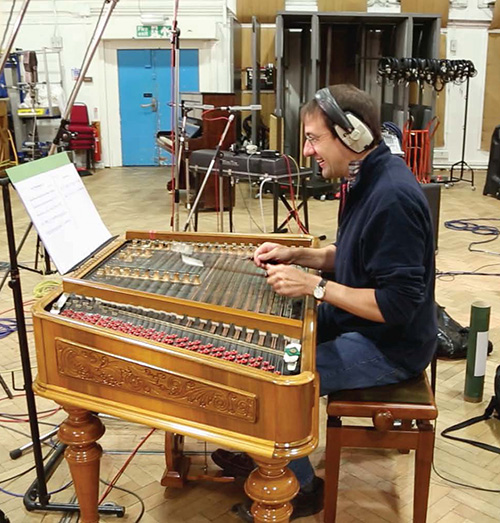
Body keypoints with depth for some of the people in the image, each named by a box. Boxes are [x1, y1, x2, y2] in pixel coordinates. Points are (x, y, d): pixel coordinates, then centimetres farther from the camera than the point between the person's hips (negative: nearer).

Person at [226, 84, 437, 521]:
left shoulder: (392, 198, -29)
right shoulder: (367, 177, 2)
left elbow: (398, 305, -29)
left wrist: (315, 285, -27)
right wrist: (298, 255, 2)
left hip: (389, 344, -10)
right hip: (356, 321, 10)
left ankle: (299, 487, 9)